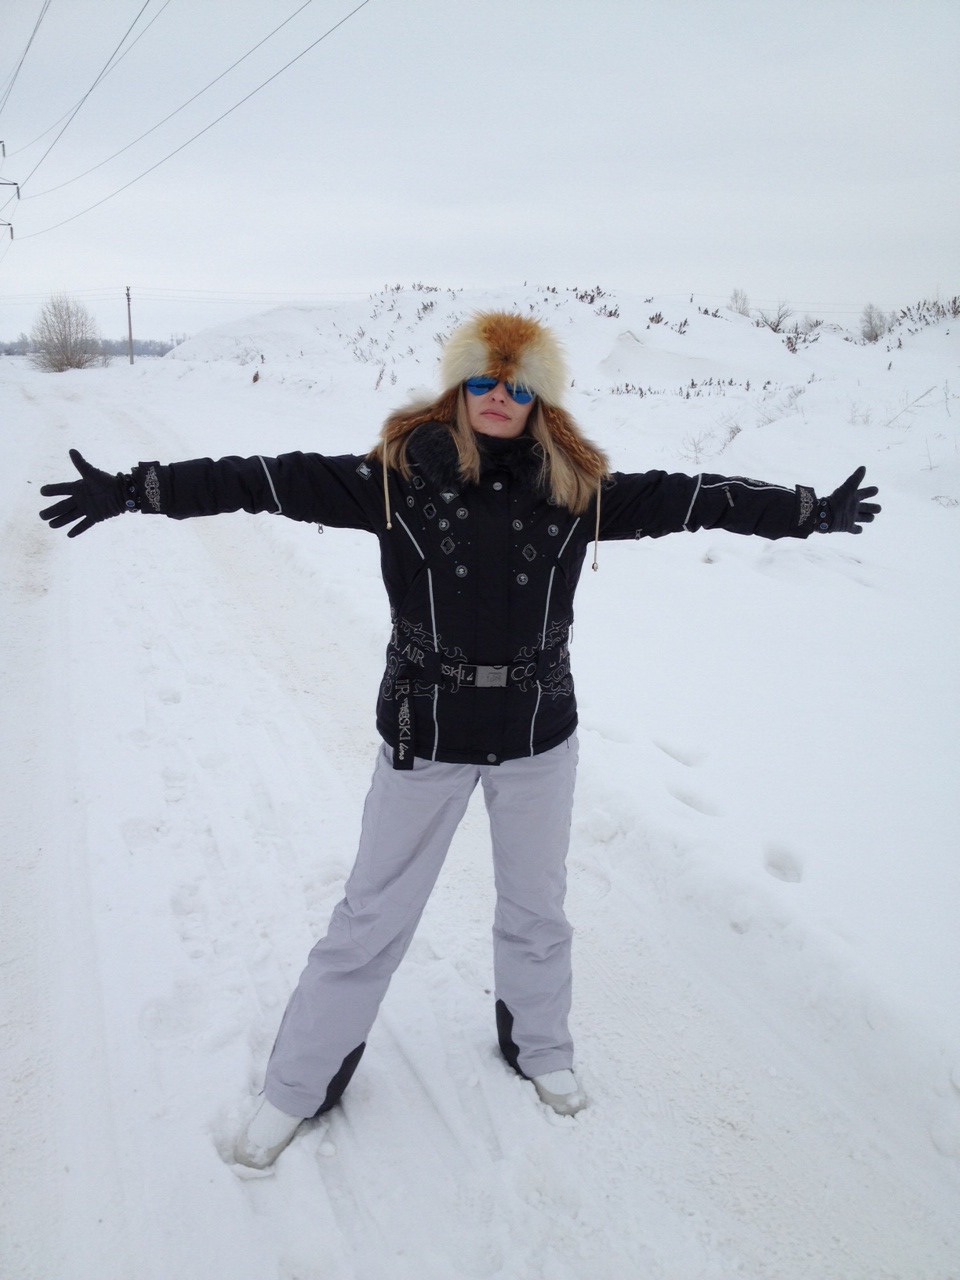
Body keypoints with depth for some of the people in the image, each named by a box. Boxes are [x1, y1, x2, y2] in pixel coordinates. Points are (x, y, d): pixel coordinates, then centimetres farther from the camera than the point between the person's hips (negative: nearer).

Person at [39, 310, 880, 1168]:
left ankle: (539, 1047, 48)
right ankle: (299, 1084, 31)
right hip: (427, 736, -2)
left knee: (537, 906, 21)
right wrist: (137, 490, -17)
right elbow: (280, 481, -13)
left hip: (539, 735, 2)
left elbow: (680, 498, 2)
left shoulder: (577, 487, -3)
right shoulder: (402, 473, -9)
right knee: (373, 913, 10)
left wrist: (807, 511, 6)